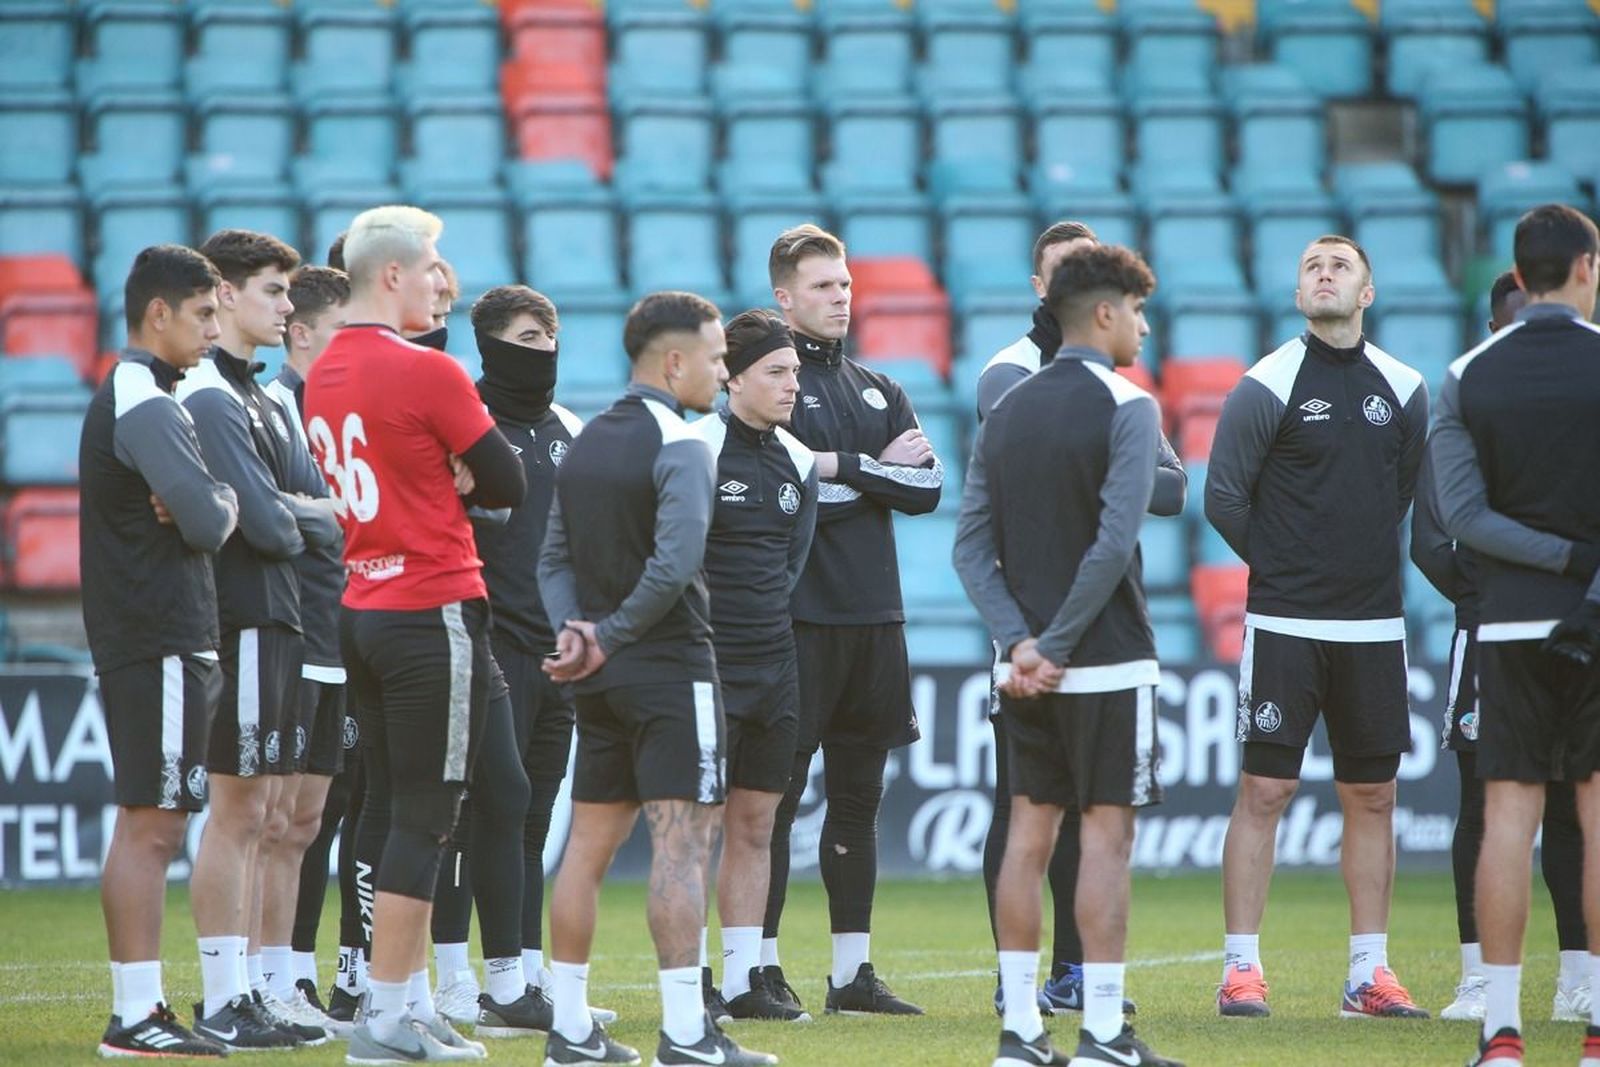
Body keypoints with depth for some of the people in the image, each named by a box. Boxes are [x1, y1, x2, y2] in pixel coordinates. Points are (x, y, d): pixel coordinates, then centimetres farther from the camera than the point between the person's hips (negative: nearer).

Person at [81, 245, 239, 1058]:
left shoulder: (126, 398, 19)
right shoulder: (146, 405, -14)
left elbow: (183, 506, 18)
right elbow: (206, 524, -22)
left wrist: (198, 506, -4)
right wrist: (223, 504, -1)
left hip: (141, 644, 11)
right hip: (161, 646, -11)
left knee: (149, 825, 12)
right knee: (149, 825, -9)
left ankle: (140, 1006, 16)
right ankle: (133, 1015, -8)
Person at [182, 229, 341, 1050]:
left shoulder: (263, 401, 20)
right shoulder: (209, 399, -12)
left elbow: (322, 505, 16)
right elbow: (268, 524, -18)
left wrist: (298, 516, -5)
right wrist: (319, 521, 0)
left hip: (287, 623, 10)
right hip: (243, 623, -10)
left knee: (280, 815, 11)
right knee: (238, 811, -7)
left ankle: (267, 987, 16)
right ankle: (222, 1003, -5)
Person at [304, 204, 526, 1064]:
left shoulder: (323, 376, 9)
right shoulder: (426, 373, -14)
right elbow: (509, 486, -8)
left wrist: (445, 480, 0)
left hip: (361, 611, 8)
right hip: (434, 611, -8)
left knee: (388, 809, 12)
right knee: (425, 818, -4)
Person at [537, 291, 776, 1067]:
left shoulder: (586, 443, 13)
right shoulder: (681, 446, -13)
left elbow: (555, 557, 11)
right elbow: (674, 566, -24)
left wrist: (575, 631, -2)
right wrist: (608, 639, -14)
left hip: (602, 678, 8)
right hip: (671, 669, -8)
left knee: (589, 844, 10)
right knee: (681, 844, -8)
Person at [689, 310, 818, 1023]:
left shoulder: (798, 461, 11)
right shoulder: (695, 448, -10)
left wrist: (764, 619, 8)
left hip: (773, 665, 7)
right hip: (705, 663, -7)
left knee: (755, 826, 9)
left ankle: (743, 981, 14)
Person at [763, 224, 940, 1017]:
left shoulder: (878, 392, 16)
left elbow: (927, 489, 4)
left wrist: (844, 467, -9)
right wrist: (881, 475, -8)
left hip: (875, 622, 6)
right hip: (797, 619, -6)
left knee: (859, 796, 8)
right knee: (778, 794, -4)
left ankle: (853, 971, 13)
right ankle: (762, 965, 0)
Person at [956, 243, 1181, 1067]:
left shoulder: (1006, 411, 10)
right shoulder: (1126, 408, -10)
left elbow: (971, 545, 3)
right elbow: (1114, 544, -19)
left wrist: (1022, 642, -5)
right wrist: (1056, 645, -14)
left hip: (1028, 666, 6)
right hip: (1108, 660, -6)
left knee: (1028, 835, 9)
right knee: (1106, 835, -3)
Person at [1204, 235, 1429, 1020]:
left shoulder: (1404, 389, 7)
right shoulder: (1267, 386, -5)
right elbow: (1223, 497, -3)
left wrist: (1365, 561, 14)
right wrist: (1284, 565, 3)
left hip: (1373, 625, 4)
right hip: (1283, 624, -4)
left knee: (1372, 795, 6)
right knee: (1264, 790, -4)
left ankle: (1370, 973, 12)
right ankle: (1240, 969, 0)